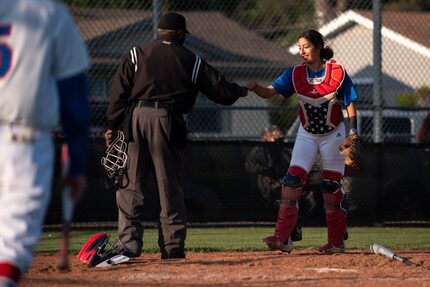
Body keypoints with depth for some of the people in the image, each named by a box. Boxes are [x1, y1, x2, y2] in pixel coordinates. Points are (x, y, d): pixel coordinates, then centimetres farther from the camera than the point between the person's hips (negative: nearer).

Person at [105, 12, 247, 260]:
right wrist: (240, 91, 33)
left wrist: (113, 125, 4)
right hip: (168, 121, 0)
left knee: (131, 184, 2)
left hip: (136, 118, 1)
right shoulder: (191, 61, 10)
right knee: (170, 187, 5)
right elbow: (218, 88, 13)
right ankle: (173, 246, 5)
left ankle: (129, 243, -4)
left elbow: (120, 91, 4)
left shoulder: (136, 54, 10)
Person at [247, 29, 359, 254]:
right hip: (307, 135, 2)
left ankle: (337, 241, 14)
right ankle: (282, 237, -19)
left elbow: (350, 105, -6)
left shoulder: (337, 73, -11)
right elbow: (269, 92, -15)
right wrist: (255, 88, -36)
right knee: (293, 181, -13)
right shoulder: (296, 74, -5)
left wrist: (352, 134, -14)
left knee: (332, 187, 3)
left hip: (333, 135, -2)